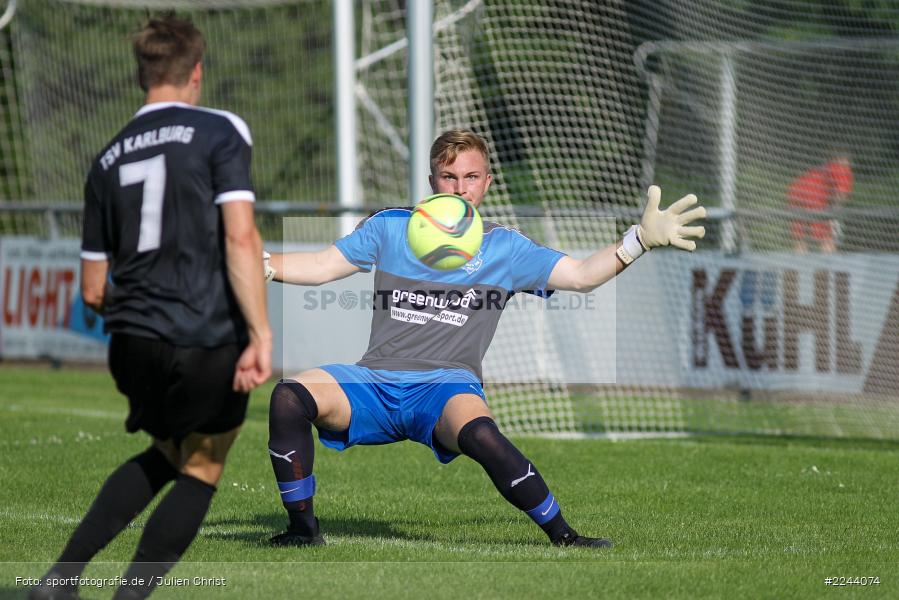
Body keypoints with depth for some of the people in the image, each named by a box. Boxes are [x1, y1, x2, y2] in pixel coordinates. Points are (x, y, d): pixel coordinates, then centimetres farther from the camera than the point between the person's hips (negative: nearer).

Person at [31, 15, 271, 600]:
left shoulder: (109, 160, 14)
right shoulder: (219, 132, -2)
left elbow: (93, 291, 16)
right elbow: (240, 235, -16)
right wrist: (261, 335, -18)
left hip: (132, 345, 5)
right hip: (208, 344, -5)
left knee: (165, 457, 27)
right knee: (200, 475, 14)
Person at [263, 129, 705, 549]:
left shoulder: (503, 248, 9)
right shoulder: (390, 228, 13)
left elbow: (581, 275, 5)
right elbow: (321, 266, 17)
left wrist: (641, 239, -8)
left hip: (447, 388, -2)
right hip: (375, 382, 2)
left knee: (480, 434, -38)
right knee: (289, 396, -25)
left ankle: (561, 535, -20)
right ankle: (302, 528, -10)